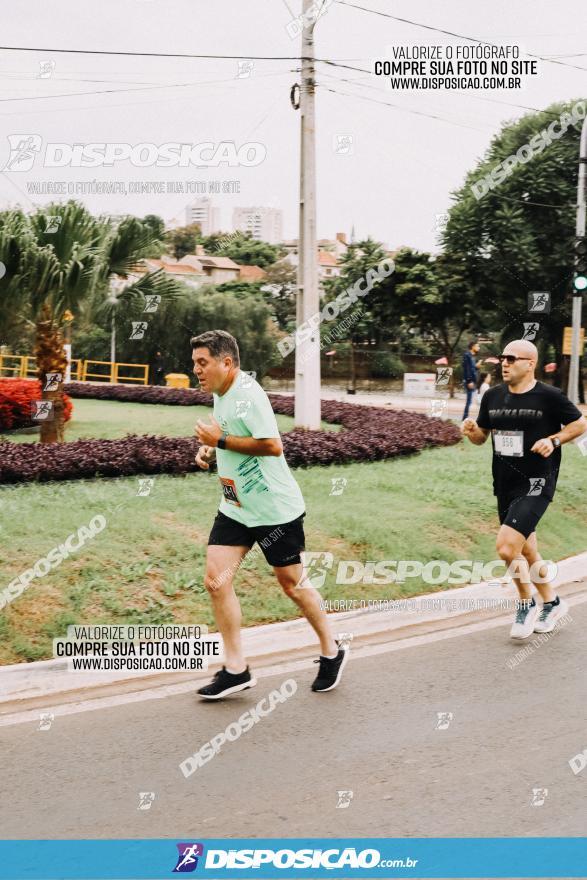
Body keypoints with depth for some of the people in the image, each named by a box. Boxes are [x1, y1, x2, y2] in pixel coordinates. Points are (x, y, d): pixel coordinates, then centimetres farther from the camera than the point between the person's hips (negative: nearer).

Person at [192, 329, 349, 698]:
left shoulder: (247, 394, -20)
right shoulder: (221, 394, 9)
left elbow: (273, 445, -28)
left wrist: (220, 440, -23)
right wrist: (210, 448, 7)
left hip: (275, 508, -8)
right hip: (235, 509, 8)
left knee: (292, 583, 6)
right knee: (216, 579, -4)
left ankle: (332, 651, 29)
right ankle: (236, 669, 5)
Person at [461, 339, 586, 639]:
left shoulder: (550, 397, -10)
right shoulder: (492, 396, 4)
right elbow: (481, 436, 13)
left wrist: (554, 440, -14)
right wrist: (471, 430, -9)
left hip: (536, 484, -6)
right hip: (505, 486, 6)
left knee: (506, 547, -18)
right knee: (526, 551, 17)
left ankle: (527, 604, 6)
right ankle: (552, 603, 38)